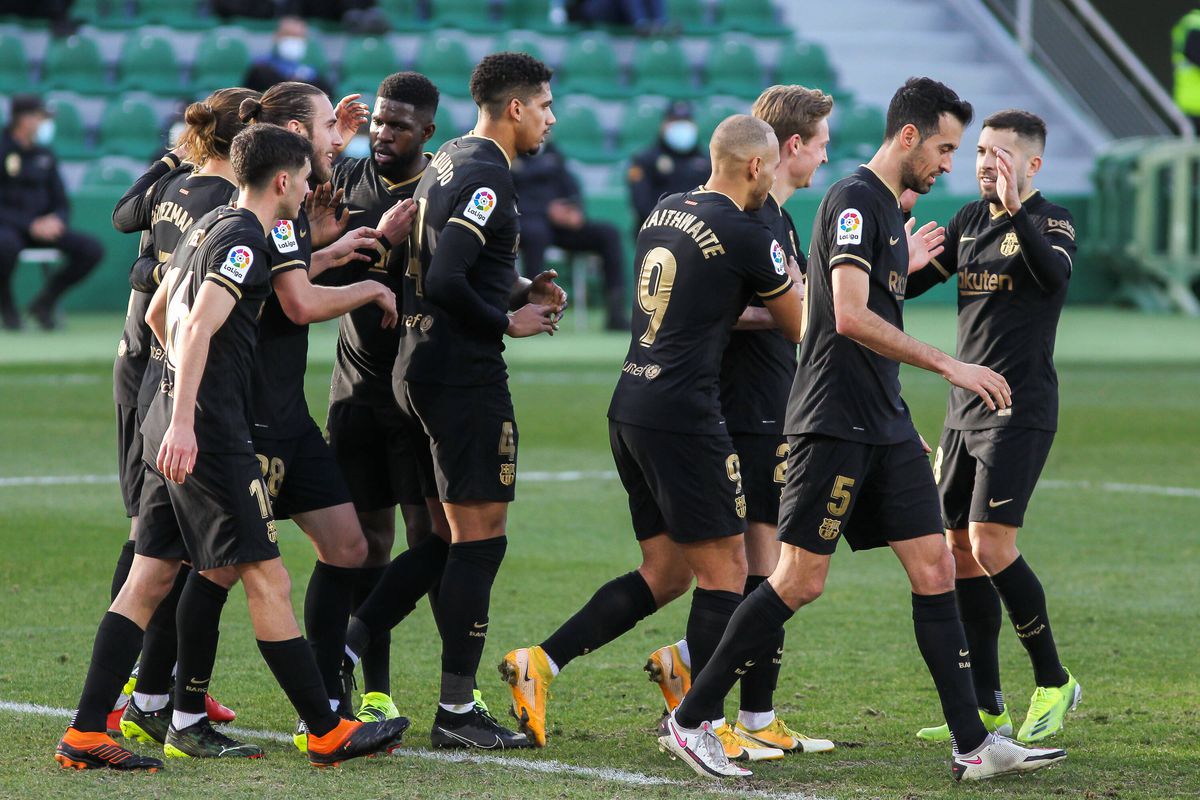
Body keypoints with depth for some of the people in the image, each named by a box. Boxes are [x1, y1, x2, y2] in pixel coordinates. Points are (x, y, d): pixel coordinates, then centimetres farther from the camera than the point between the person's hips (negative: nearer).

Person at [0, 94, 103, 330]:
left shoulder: (44, 155, 13)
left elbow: (61, 202, 15)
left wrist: (56, 220, -9)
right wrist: (31, 225, -23)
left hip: (43, 227, 6)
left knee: (92, 248, -16)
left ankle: (44, 302, 3)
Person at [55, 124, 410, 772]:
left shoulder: (211, 226, 17)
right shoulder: (243, 239, -12)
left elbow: (166, 316, 28)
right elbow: (199, 328, -22)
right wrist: (183, 421, -28)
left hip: (174, 424, 10)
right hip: (209, 433, -10)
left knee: (151, 576, 7)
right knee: (267, 581, -5)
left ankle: (85, 733, 3)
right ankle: (327, 733, 0)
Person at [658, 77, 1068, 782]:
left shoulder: (887, 206, 18)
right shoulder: (853, 200, -12)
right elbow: (849, 316, -24)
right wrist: (948, 365, -23)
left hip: (886, 427, 10)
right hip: (835, 425, -10)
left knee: (936, 570, 3)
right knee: (801, 581, -7)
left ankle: (973, 745, 4)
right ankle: (690, 722, 3)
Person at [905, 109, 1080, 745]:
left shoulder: (1051, 221, -6)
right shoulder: (970, 220, 13)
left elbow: (1054, 274, -28)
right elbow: (906, 282, 14)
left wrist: (1015, 210, -38)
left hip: (1020, 411, -7)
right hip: (965, 408, 7)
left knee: (990, 546, -14)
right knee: (960, 549, 4)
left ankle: (1054, 682, 2)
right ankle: (986, 707, 10)